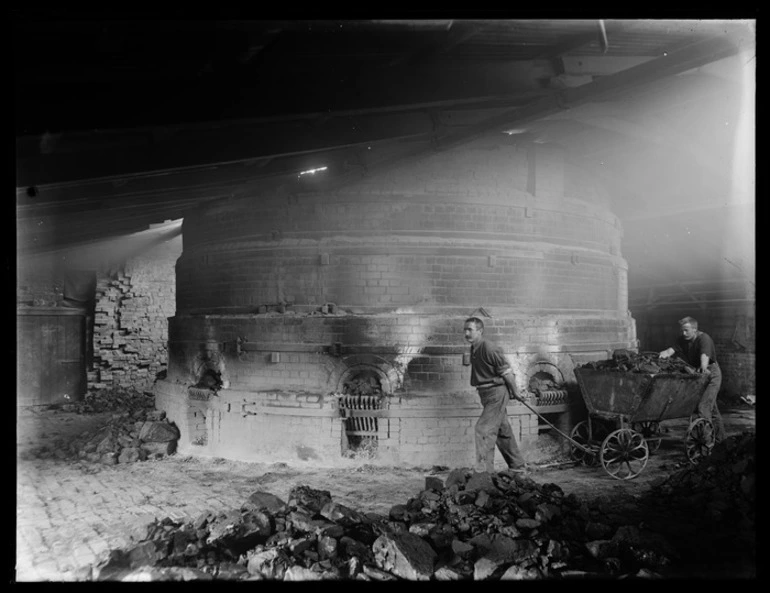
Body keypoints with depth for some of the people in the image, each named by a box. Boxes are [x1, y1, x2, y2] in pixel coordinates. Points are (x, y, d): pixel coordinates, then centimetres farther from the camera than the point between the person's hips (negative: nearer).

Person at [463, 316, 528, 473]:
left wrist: (515, 392, -8)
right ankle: (518, 466, 32)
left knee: (483, 429, -14)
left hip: (496, 393, -9)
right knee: (503, 431, 18)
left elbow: (506, 372, -16)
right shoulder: (473, 349, 8)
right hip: (486, 395, 9)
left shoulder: (490, 348, -20)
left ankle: (484, 470, -11)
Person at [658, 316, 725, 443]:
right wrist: (664, 354, -39)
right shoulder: (682, 340, -1)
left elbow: (704, 356, -38)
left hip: (711, 374, -8)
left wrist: (703, 368, -56)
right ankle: (719, 436, 34)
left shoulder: (704, 339, -21)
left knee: (703, 406, -19)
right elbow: (671, 350, -16)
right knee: (711, 406, 19)